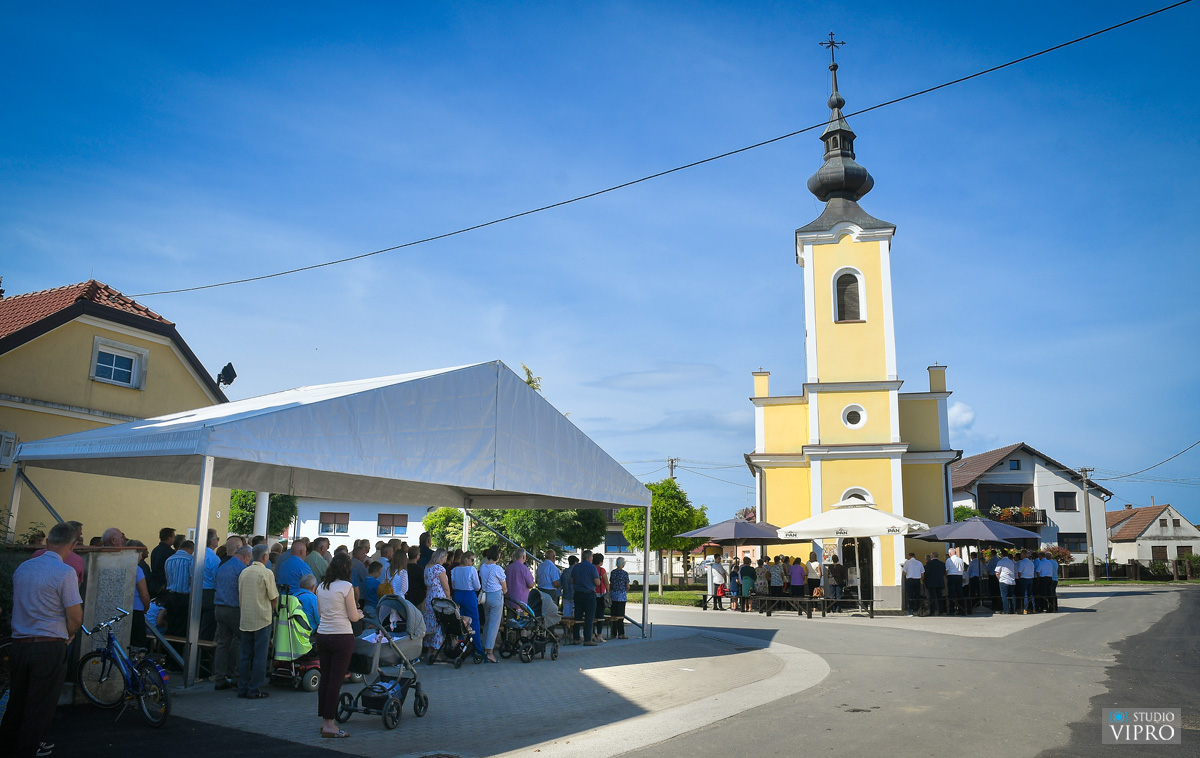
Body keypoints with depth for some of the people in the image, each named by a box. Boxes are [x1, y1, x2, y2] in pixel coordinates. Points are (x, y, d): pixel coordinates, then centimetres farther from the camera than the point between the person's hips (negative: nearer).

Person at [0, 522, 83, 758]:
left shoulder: (22, 568, 6)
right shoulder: (65, 572, -15)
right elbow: (75, 616, -16)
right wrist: (69, 636, 6)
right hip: (49, 647, -6)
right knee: (40, 706, 5)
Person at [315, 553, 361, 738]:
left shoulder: (321, 586, 8)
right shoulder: (346, 586, -12)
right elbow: (353, 617, -8)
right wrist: (360, 613, 14)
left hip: (322, 635, 7)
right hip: (342, 637, -7)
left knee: (325, 678, 14)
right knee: (336, 680, -2)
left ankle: (325, 721, 22)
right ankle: (329, 725, 1)